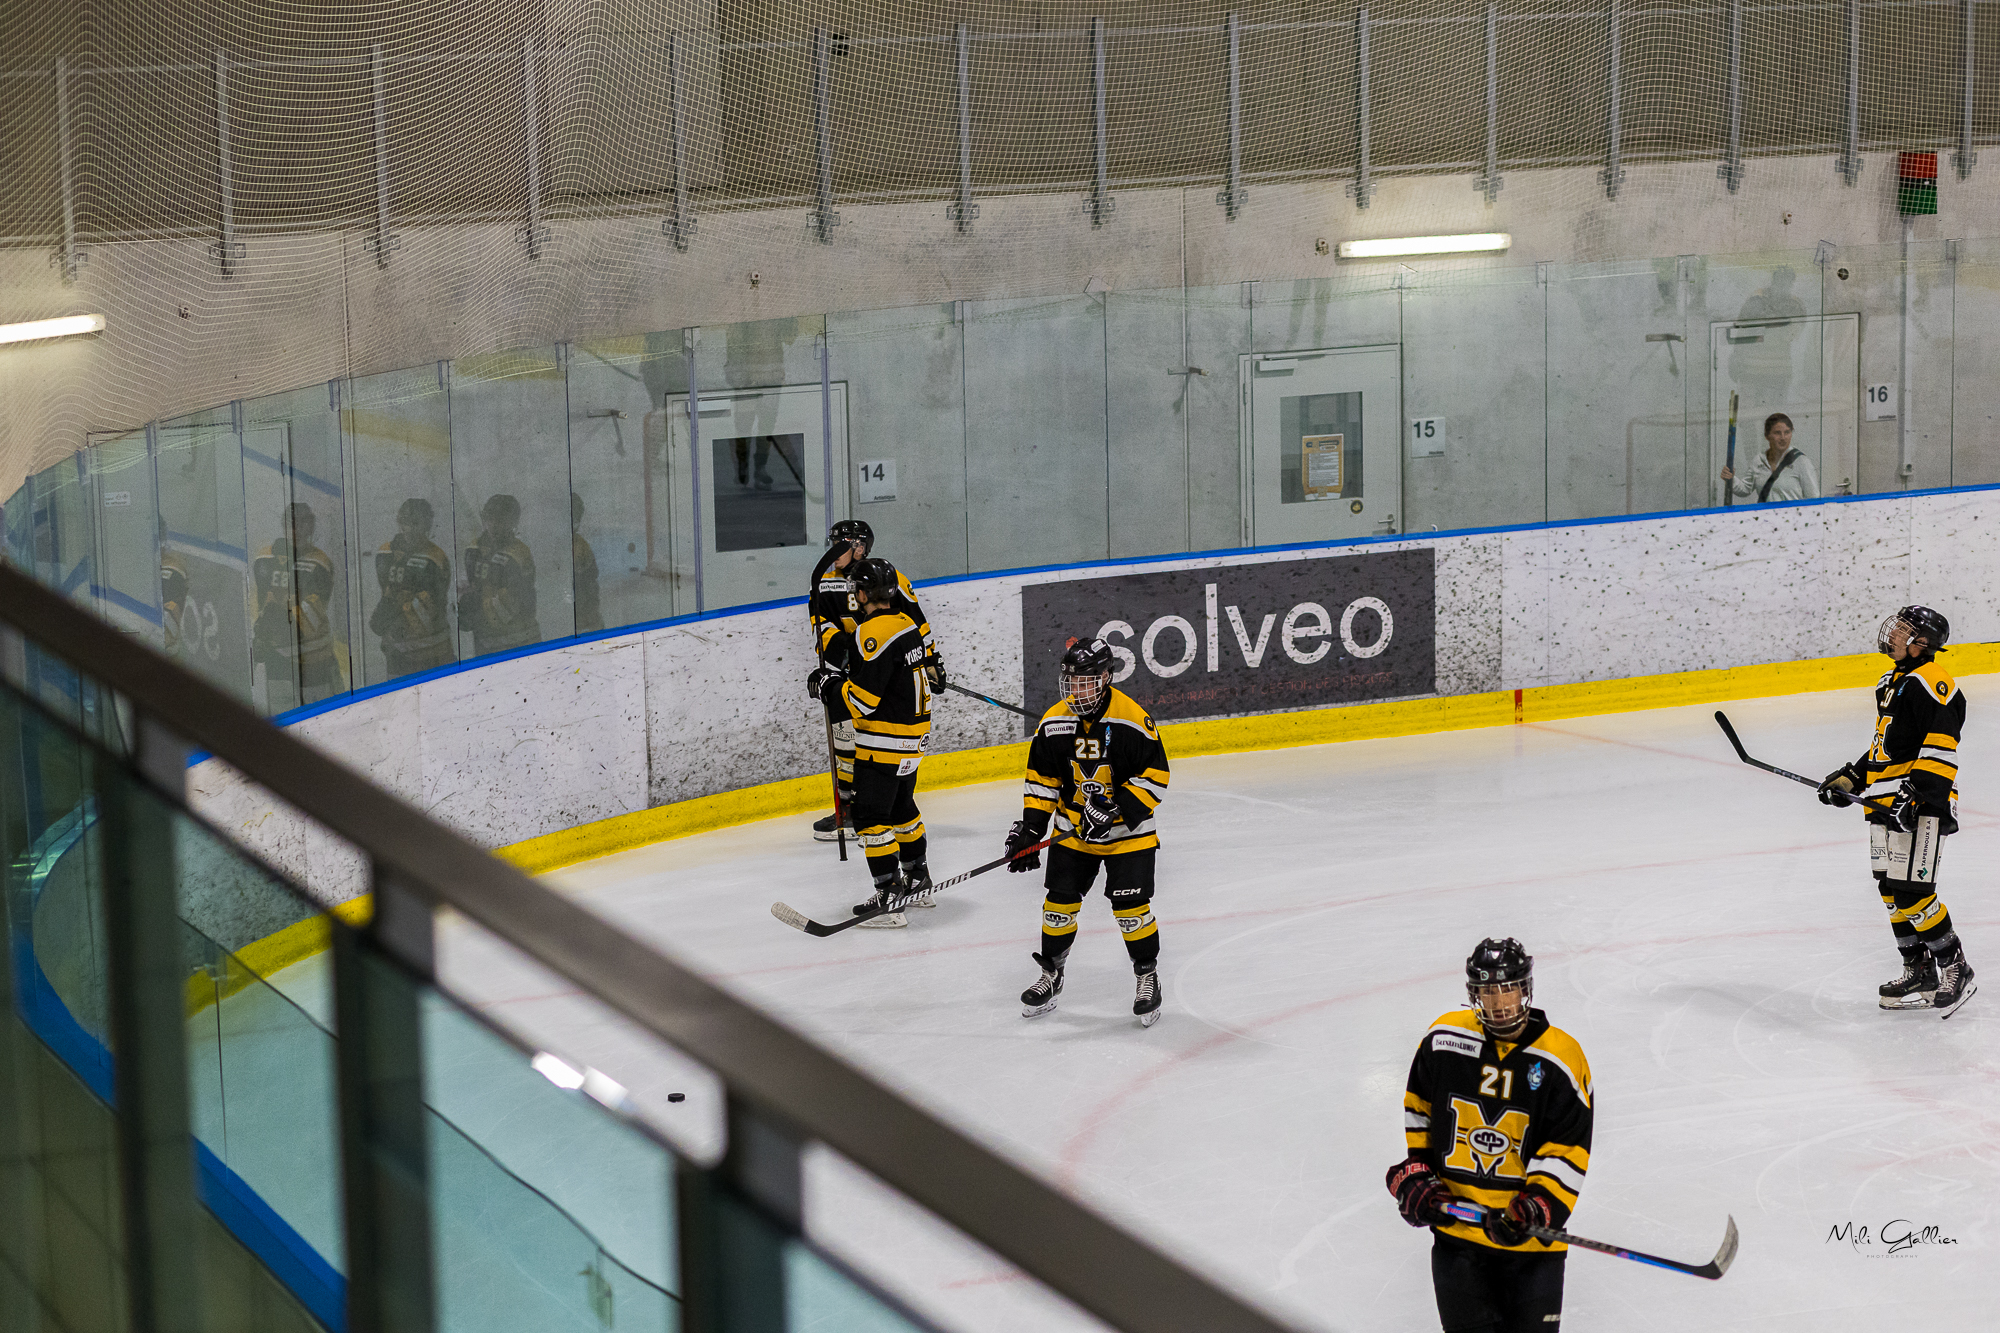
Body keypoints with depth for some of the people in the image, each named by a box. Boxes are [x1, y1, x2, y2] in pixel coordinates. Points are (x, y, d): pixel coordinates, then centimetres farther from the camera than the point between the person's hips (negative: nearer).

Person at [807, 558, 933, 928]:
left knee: (871, 815, -6)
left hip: (884, 742, -10)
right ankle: (917, 883, 35)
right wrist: (839, 671, 11)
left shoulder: (874, 633, -21)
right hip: (911, 734, 10)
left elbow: (862, 699, -23)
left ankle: (889, 899, -9)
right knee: (901, 807, 24)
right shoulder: (905, 624, 9)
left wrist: (827, 686, -7)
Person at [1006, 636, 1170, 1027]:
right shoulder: (1053, 723, -5)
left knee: (1131, 906, -8)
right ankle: (1050, 975, 24)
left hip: (1127, 833, -4)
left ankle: (1148, 977, 11)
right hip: (1072, 830, 4)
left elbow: (1155, 775, -14)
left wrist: (1117, 808, -23)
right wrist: (1030, 827, -3)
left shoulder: (1132, 721, -19)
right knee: (1060, 901, 5)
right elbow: (1042, 778, 4)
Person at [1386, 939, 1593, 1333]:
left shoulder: (1560, 1060, -9)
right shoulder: (1443, 1039, -2)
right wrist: (1415, 1173, 5)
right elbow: (1418, 1109, 13)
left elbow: (1567, 1153, -8)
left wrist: (1535, 1208, -20)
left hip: (1529, 1232, -2)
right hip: (1455, 1222, 2)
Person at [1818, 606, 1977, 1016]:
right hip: (1885, 803, 10)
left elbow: (1941, 746, -21)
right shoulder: (1892, 681, 19)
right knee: (1892, 890, 10)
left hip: (1920, 804, -10)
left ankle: (1955, 968, -2)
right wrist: (1851, 778, 22)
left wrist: (1916, 794, -27)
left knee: (1912, 891, -14)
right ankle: (1920, 975, 17)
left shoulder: (1932, 682, -13)